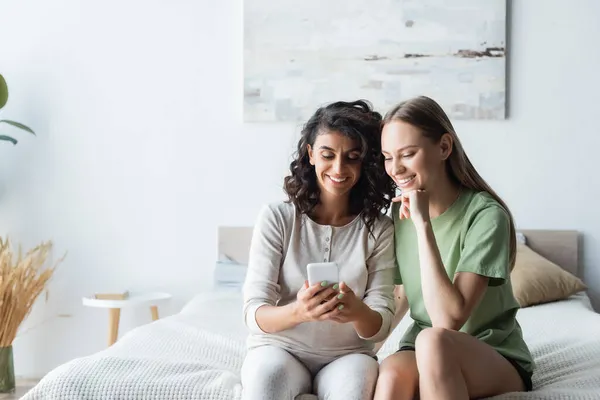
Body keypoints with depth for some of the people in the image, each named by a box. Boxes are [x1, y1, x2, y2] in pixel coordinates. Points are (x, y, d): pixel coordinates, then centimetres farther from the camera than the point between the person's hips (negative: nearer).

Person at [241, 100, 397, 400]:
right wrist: (297, 311, -35)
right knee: (266, 376, -34)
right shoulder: (276, 217, -7)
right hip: (279, 348, -1)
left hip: (347, 356, 1)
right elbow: (255, 314, -12)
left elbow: (381, 326, -6)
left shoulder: (378, 229, -2)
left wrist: (358, 312, -31)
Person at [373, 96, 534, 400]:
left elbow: (448, 320, -27)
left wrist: (423, 224, -27)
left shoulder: (486, 215, -18)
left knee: (433, 340, -36)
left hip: (498, 360, -3)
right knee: (392, 372, -32)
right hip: (421, 353, 4)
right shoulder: (399, 210, 1)